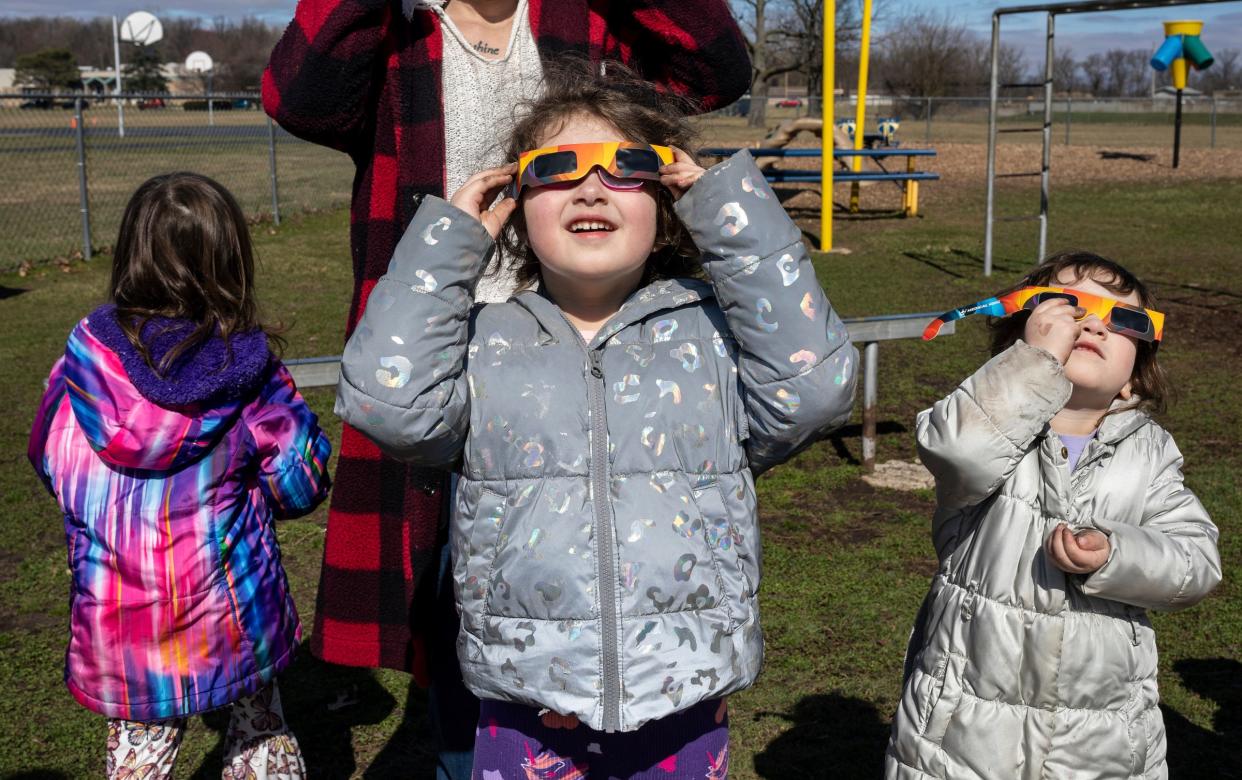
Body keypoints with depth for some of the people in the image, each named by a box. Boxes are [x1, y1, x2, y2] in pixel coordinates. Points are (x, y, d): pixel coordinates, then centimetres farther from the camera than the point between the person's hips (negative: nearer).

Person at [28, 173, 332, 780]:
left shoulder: (86, 359, -10)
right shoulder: (248, 373, -15)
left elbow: (50, 462, 4)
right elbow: (300, 482, -8)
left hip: (118, 622, 1)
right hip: (233, 614, -1)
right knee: (260, 731, 20)